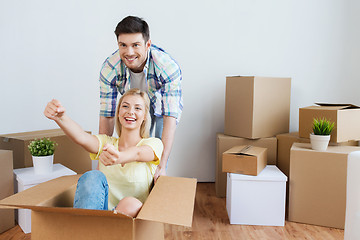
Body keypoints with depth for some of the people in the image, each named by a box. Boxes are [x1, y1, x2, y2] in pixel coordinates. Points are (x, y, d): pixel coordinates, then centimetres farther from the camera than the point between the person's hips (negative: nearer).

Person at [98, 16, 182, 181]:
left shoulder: (169, 67, -40)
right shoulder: (109, 69, -31)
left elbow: (170, 117, -43)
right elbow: (107, 116, -24)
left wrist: (162, 165, -49)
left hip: (162, 103, -2)